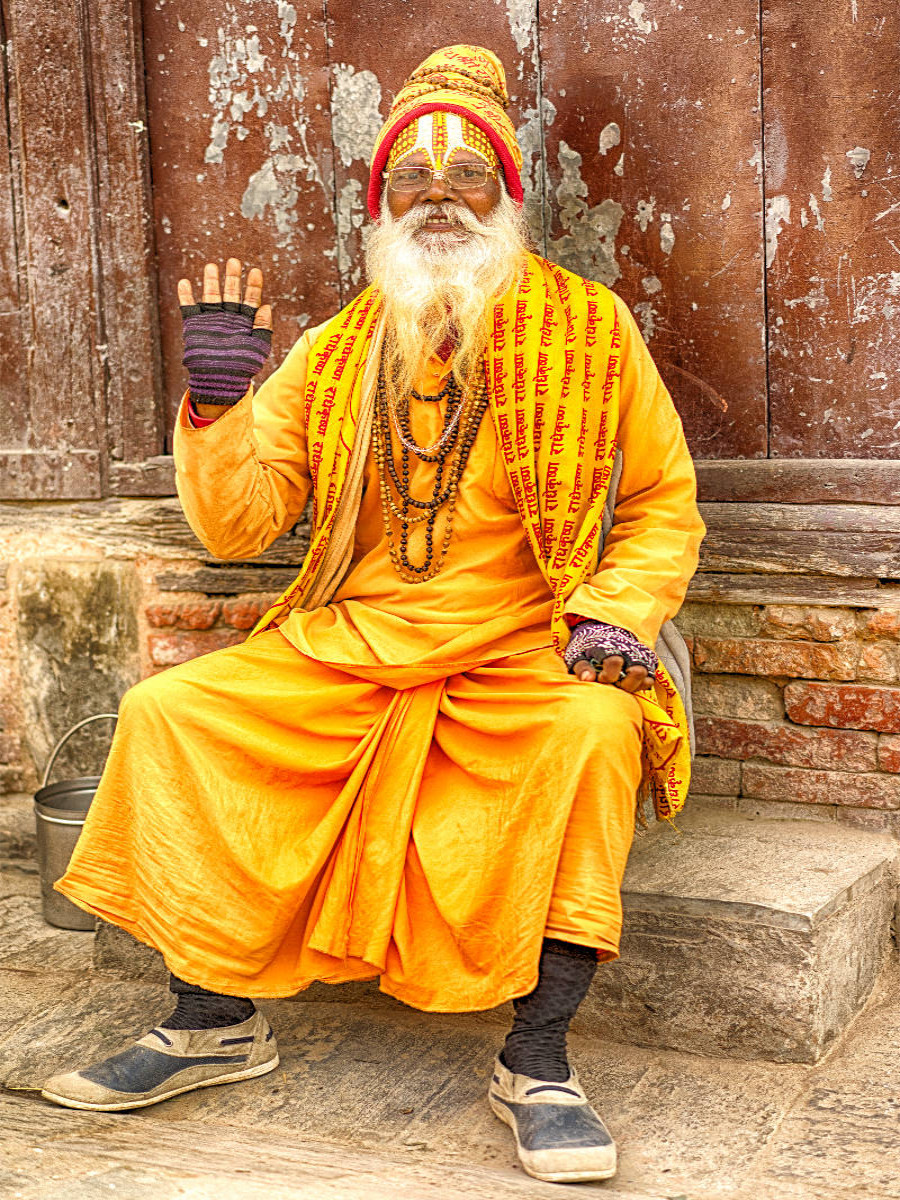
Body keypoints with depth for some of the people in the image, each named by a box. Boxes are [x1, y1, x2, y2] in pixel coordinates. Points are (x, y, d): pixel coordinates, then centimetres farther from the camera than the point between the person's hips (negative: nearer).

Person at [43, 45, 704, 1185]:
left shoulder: (589, 331, 3)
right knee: (166, 711, -13)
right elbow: (235, 526, 6)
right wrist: (218, 402, -9)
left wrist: (616, 614, -11)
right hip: (346, 652, 3)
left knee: (599, 730, -34)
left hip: (522, 660, -3)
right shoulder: (333, 353, 9)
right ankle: (215, 1021, 0)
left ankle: (539, 1062, -21)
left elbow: (664, 506, 6)